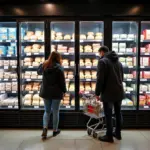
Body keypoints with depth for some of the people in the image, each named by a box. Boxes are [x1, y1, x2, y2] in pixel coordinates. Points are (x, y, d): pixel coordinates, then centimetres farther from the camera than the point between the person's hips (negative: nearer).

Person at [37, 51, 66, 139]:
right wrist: (64, 91, 0)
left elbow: (39, 72, 23)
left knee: (47, 111, 16)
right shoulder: (59, 67, -12)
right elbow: (62, 81, -11)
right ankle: (55, 130, 20)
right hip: (56, 92, -4)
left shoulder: (44, 66, 2)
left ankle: (45, 129, 1)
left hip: (46, 92, 4)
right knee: (55, 112, 9)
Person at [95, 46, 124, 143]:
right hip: (119, 92, 8)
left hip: (108, 93, -7)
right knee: (118, 113, 16)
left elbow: (100, 79, -16)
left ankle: (109, 136, 12)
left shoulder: (103, 61, -10)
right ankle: (118, 133, 29)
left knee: (108, 115, 2)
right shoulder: (118, 61, 15)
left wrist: (97, 93, -8)